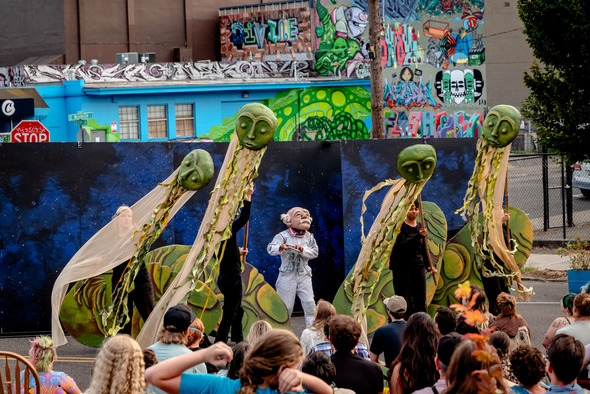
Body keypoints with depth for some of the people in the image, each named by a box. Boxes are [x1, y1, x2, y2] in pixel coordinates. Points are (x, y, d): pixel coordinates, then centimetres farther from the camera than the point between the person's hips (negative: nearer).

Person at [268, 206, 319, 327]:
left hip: (303, 275, 2)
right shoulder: (283, 236, -4)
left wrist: (302, 250, -20)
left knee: (309, 303, -5)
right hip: (287, 275, -2)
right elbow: (271, 249, -17)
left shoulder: (309, 237, 7)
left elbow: (314, 252, -3)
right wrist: (281, 247, -38)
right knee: (286, 305, 2)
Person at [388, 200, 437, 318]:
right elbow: (403, 244, -21)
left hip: (418, 267, 5)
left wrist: (428, 265, 10)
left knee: (421, 304, 2)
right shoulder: (400, 226, -6)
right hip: (402, 268, -5)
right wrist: (418, 236, -33)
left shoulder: (420, 226, 12)